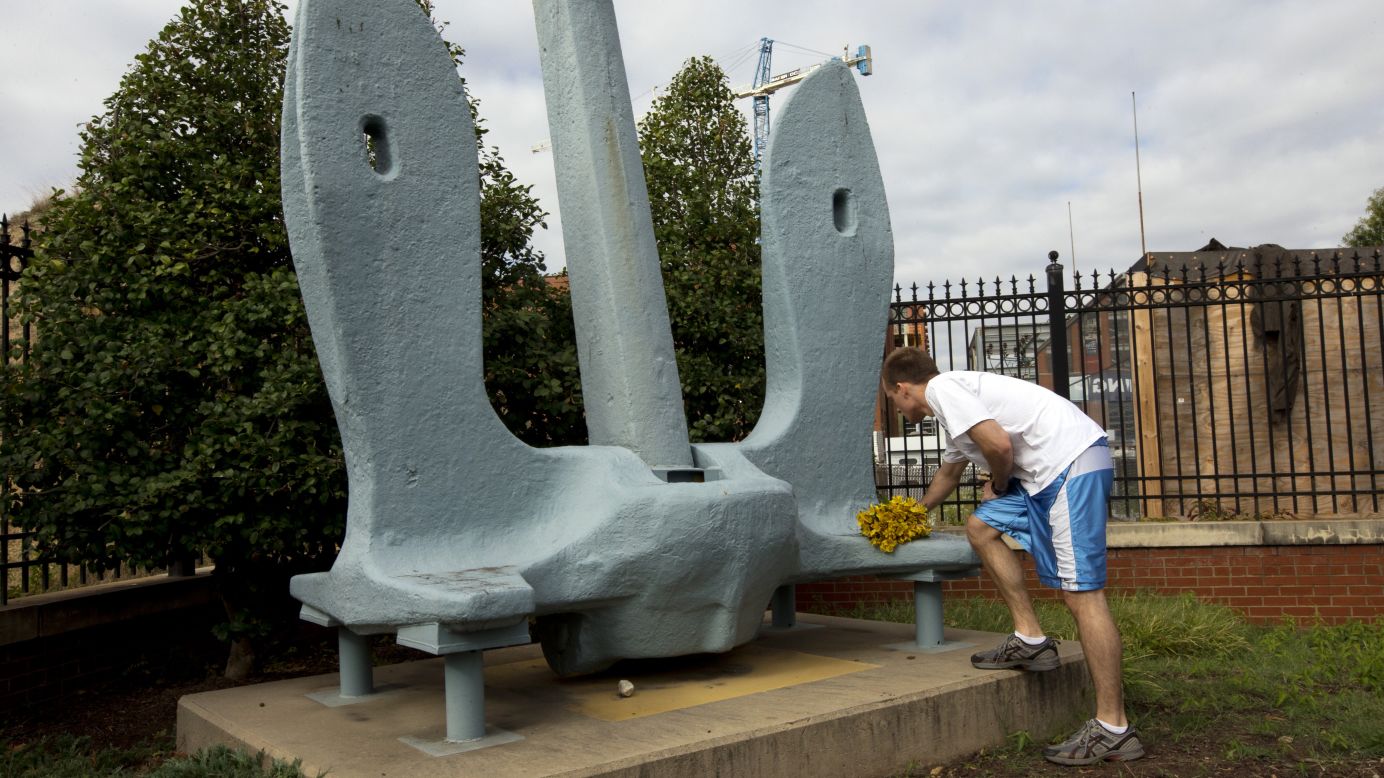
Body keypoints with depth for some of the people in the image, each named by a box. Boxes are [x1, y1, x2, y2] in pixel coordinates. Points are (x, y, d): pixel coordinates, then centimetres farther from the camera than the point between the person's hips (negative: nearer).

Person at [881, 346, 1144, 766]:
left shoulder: (942, 389, -4)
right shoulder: (954, 397, 27)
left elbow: (999, 444, -18)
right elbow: (948, 473, 45)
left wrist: (997, 485, 4)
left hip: (1073, 460, -10)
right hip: (1050, 470, 10)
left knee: (1081, 592, -10)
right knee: (981, 527, 16)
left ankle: (1113, 730, -7)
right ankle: (1031, 639, 15)